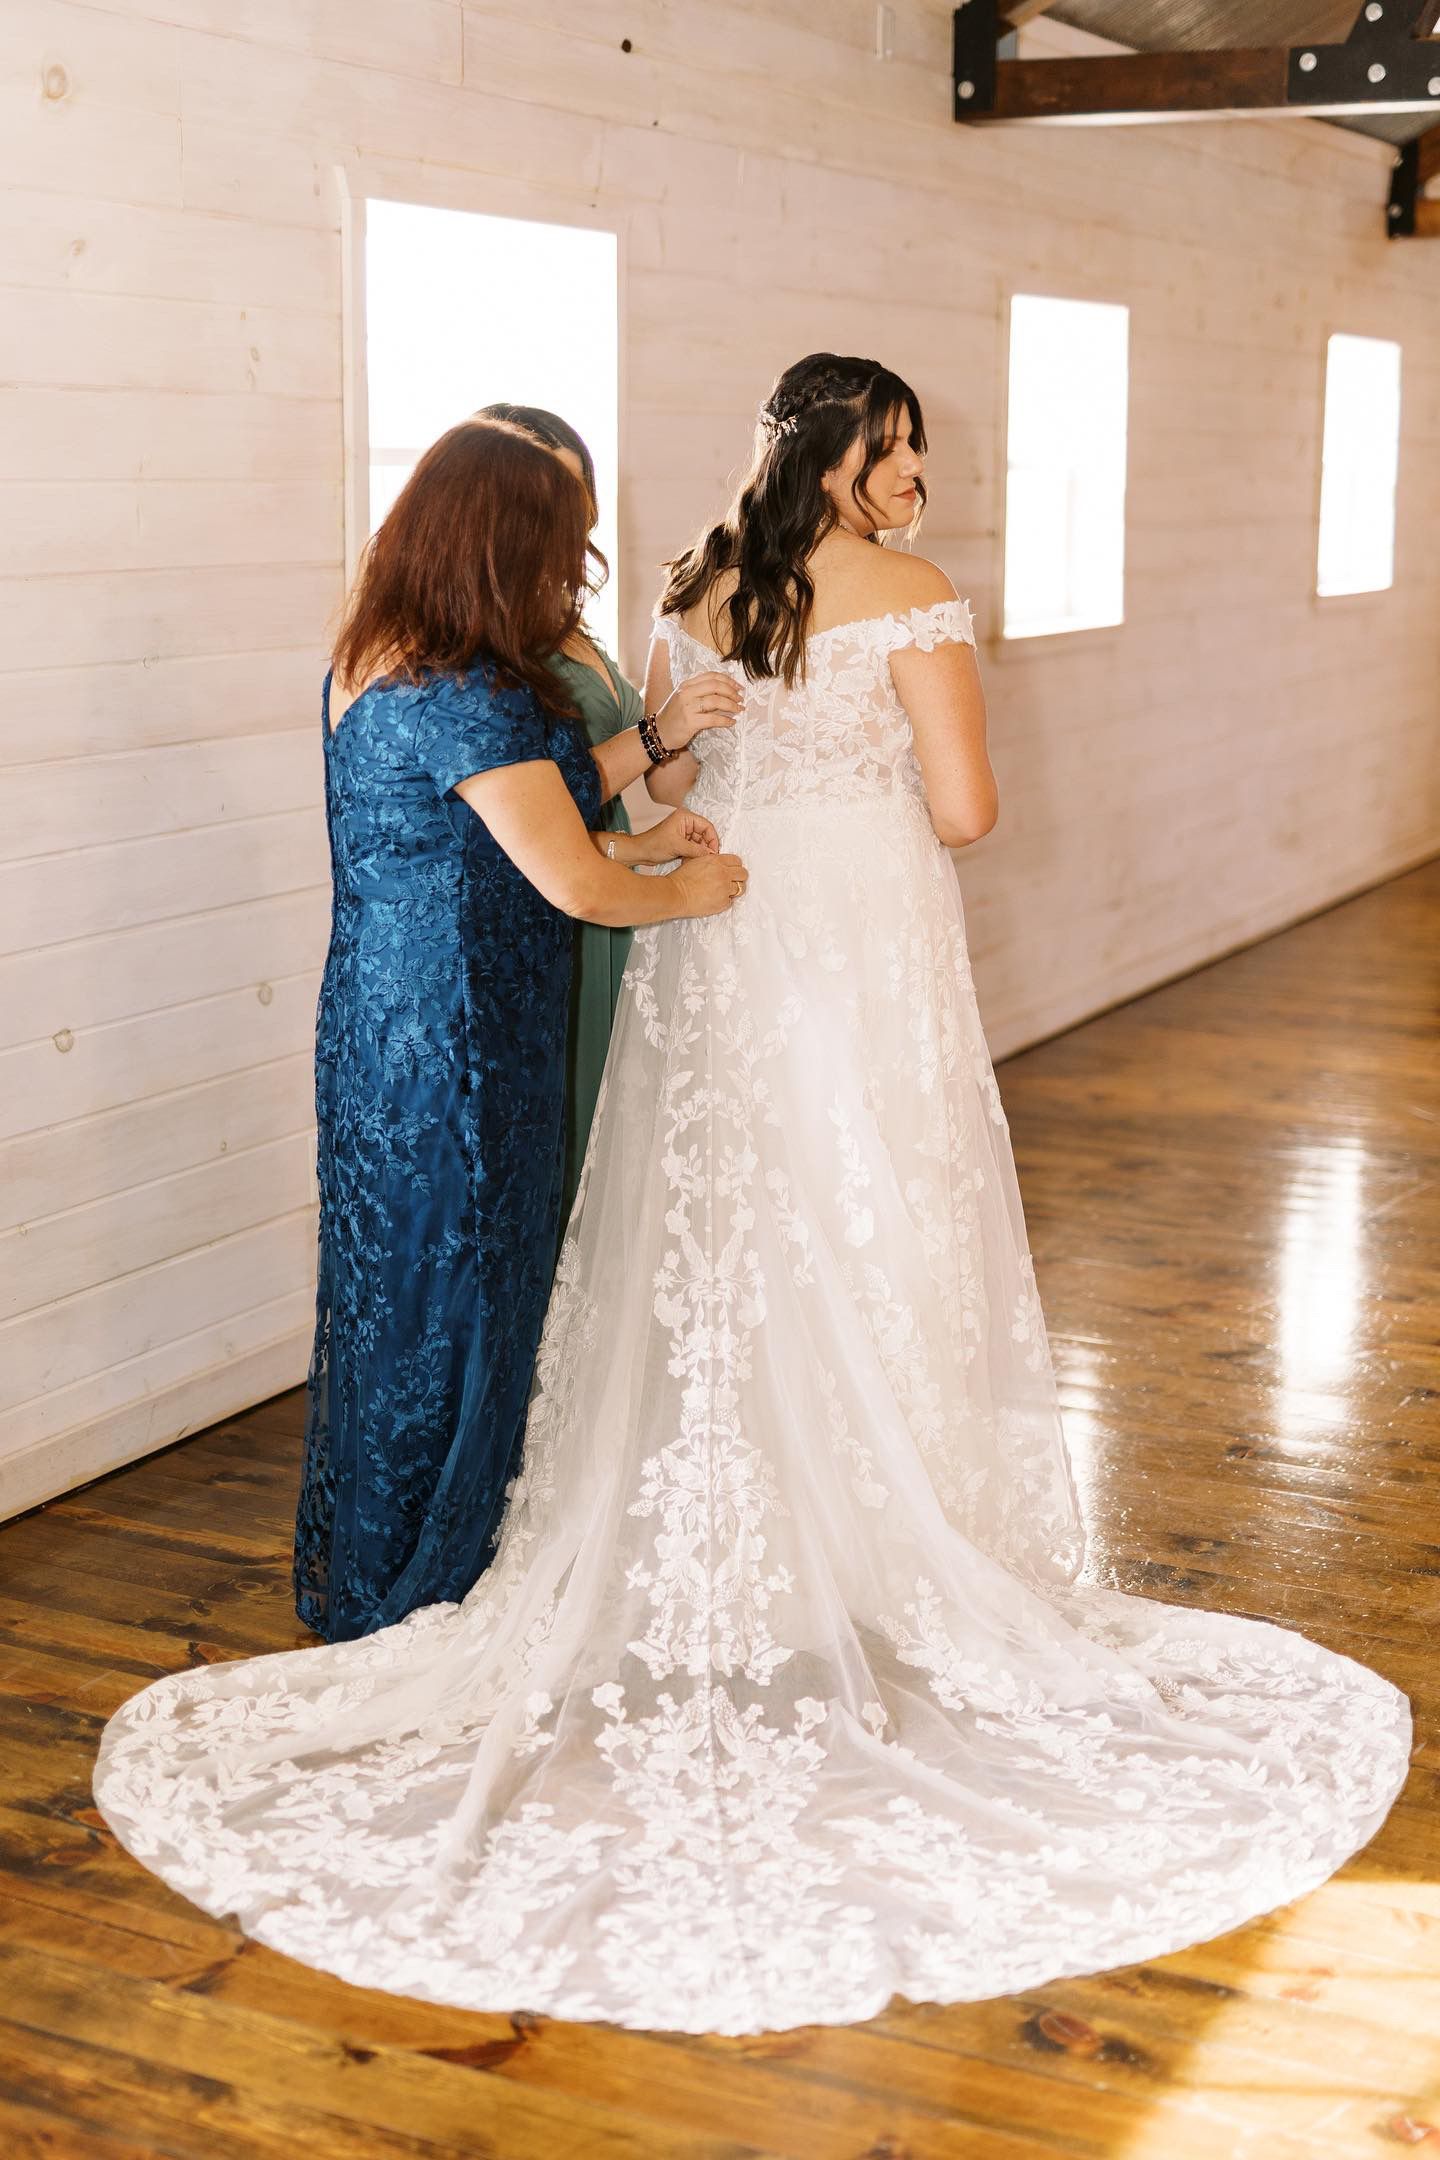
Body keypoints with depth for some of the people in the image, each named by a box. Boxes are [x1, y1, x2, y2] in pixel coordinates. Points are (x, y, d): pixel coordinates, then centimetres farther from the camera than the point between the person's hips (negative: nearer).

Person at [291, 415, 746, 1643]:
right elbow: (575, 887, -20)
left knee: (389, 1300, 19)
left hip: (378, 1026, 9)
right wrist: (686, 895, -1)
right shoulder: (470, 699, -22)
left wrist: (639, 843, 12)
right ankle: (415, 1600, 21)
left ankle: (361, 1578, 35)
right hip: (454, 1053, -9)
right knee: (448, 1302, 5)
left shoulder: (369, 667, 8)